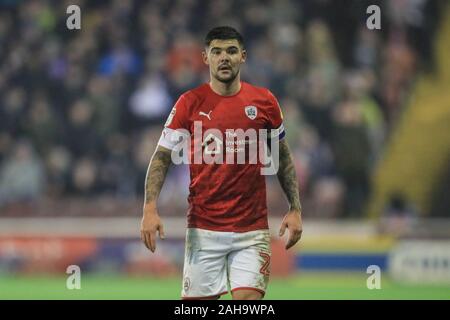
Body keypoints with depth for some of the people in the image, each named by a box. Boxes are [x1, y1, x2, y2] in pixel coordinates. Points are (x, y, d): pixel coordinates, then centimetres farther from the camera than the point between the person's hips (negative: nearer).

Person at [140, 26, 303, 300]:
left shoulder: (264, 101, 4)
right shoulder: (190, 103, 0)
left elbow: (283, 157, 14)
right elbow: (162, 158, 1)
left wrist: (295, 208, 6)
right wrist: (150, 209, -12)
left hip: (252, 230, 0)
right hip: (203, 229, 0)